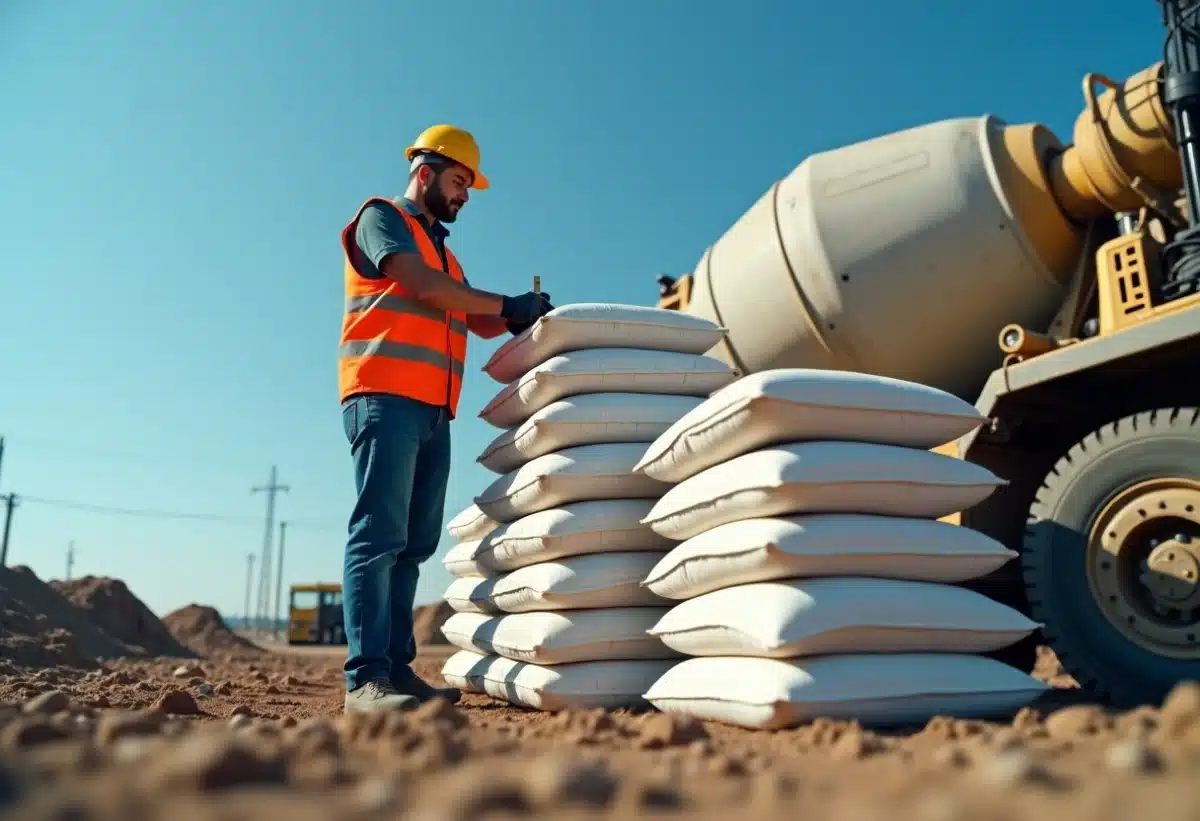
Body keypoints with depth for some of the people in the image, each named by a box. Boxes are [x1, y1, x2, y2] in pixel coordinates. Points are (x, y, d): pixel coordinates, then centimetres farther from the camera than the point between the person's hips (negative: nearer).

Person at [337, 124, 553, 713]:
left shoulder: (443, 252, 30)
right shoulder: (381, 217, 7)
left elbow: (481, 323, 21)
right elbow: (419, 283, -11)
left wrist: (518, 318, 2)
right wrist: (505, 303, -8)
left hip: (433, 410, 8)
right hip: (385, 397, -8)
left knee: (414, 543, 3)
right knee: (380, 534, -15)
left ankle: (397, 669, 6)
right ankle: (365, 679, -17)